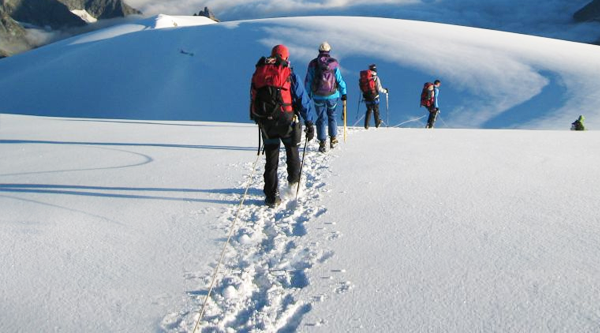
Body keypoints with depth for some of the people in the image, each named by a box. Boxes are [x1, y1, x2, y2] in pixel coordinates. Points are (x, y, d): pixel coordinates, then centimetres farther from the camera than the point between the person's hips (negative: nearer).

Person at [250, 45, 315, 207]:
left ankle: (272, 196, 9)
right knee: (292, 148, 25)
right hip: (286, 121, -3)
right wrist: (309, 124, -2)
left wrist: (258, 120, 27)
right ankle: (293, 180, 40)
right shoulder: (290, 75, -3)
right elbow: (303, 99, -5)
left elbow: (253, 99, 16)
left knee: (271, 158, 10)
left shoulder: (258, 73, 9)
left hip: (265, 122, 3)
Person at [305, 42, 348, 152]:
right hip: (332, 95, 0)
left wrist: (308, 93, 12)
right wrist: (343, 93, 5)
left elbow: (308, 80, 1)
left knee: (321, 118, 5)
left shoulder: (313, 63, -2)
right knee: (332, 116, 17)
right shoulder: (334, 63, -4)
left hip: (318, 96, 0)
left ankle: (322, 142, -2)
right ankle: (333, 139, 16)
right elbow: (339, 79, -4)